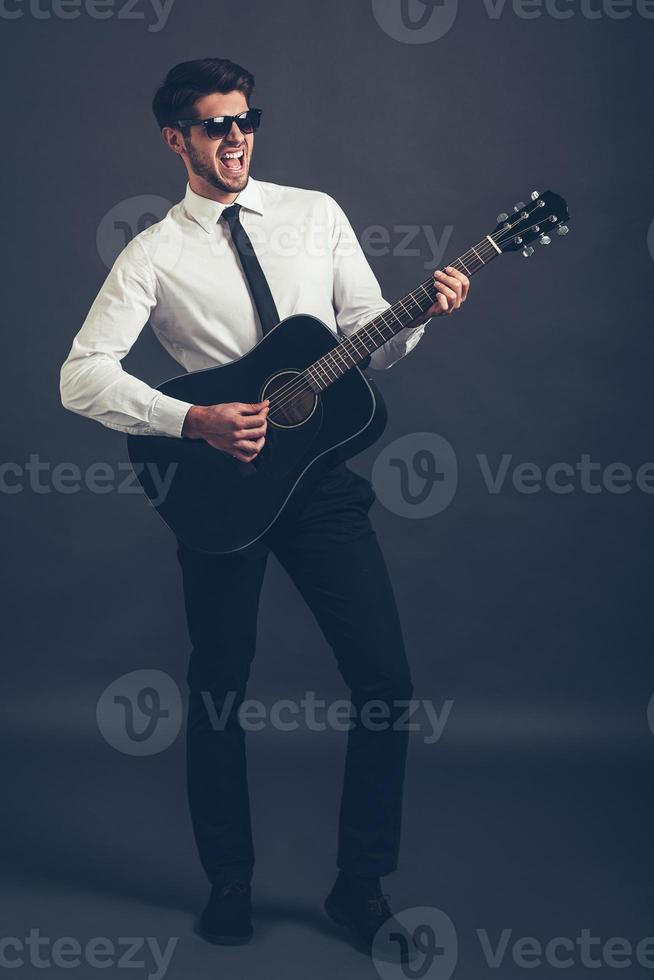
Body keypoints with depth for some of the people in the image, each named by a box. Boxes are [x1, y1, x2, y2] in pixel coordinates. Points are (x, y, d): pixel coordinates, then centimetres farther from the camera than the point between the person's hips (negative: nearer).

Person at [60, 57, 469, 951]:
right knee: (219, 689, 7)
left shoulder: (316, 214, 9)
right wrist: (196, 421, -19)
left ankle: (363, 883, 15)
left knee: (386, 679, -3)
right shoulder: (155, 255, 0)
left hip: (324, 475, 2)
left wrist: (423, 314, -11)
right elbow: (81, 376, -8)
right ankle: (229, 884, 27)